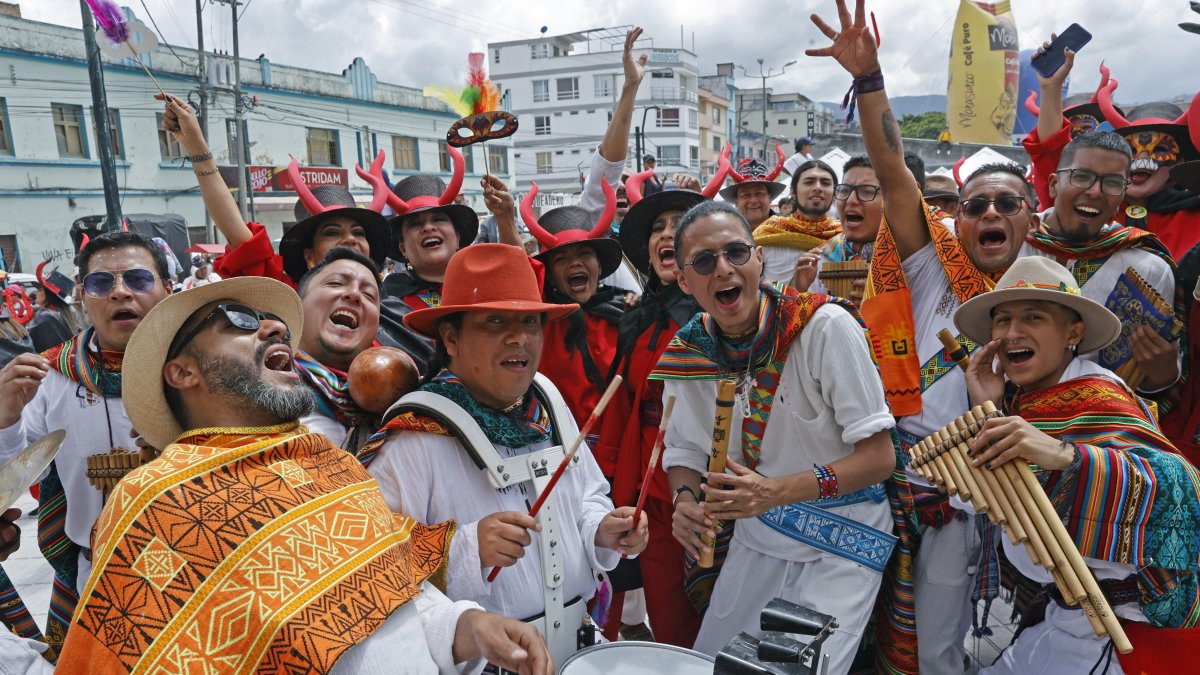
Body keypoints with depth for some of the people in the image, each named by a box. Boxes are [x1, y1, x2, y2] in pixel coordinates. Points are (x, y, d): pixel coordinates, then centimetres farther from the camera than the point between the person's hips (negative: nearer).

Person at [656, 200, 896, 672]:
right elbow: (685, 450, 4)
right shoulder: (687, 352, -7)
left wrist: (777, 492, -31)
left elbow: (878, 457, -19)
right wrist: (685, 499, -19)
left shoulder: (826, 326, -22)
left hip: (841, 542, -4)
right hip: (756, 536, 5)